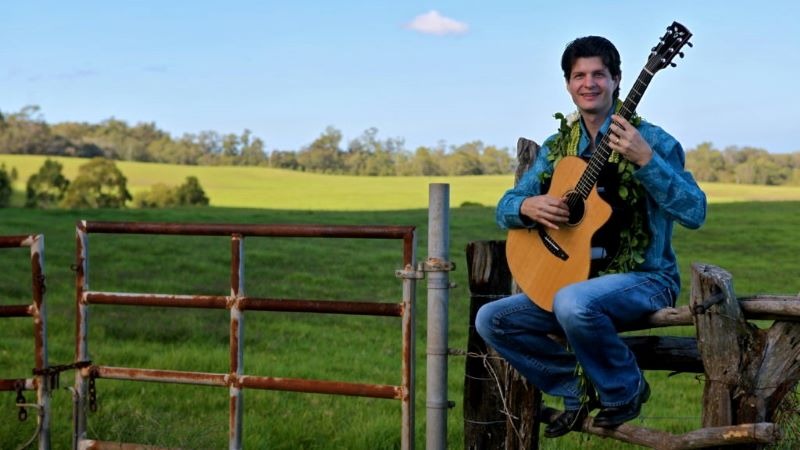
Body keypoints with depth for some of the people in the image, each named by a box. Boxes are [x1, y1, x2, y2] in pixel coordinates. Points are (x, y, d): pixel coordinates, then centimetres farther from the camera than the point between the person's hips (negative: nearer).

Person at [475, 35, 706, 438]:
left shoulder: (651, 141, -9)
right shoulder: (558, 146, 9)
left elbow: (694, 213, -20)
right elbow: (505, 208, 10)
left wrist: (645, 159, -32)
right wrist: (528, 206, -15)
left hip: (645, 279, -6)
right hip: (577, 278, 7)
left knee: (572, 303, -36)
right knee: (491, 320, -5)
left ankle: (626, 389, -9)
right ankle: (580, 388, 5)